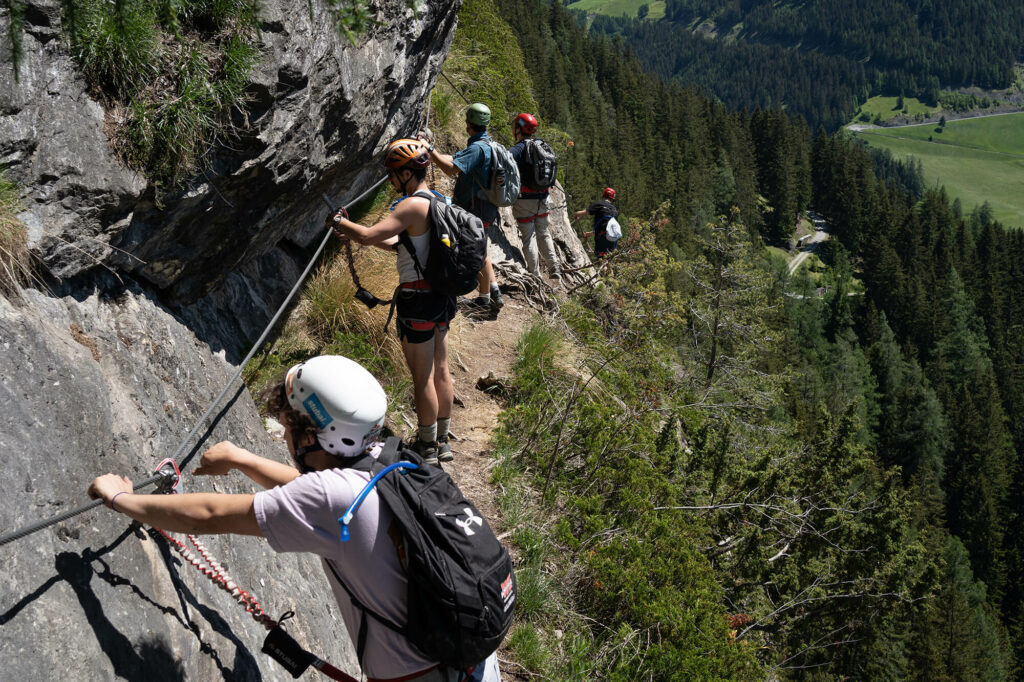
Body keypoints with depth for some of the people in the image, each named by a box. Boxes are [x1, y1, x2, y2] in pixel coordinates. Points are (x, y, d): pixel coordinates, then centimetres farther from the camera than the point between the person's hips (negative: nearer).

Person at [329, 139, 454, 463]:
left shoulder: (412, 206, -18)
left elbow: (370, 235, -22)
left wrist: (340, 222, -4)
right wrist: (352, 234, 14)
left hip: (418, 298, -9)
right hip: (442, 294, 9)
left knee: (423, 376, 1)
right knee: (441, 370, 15)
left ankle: (427, 447, 11)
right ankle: (442, 441, 25)